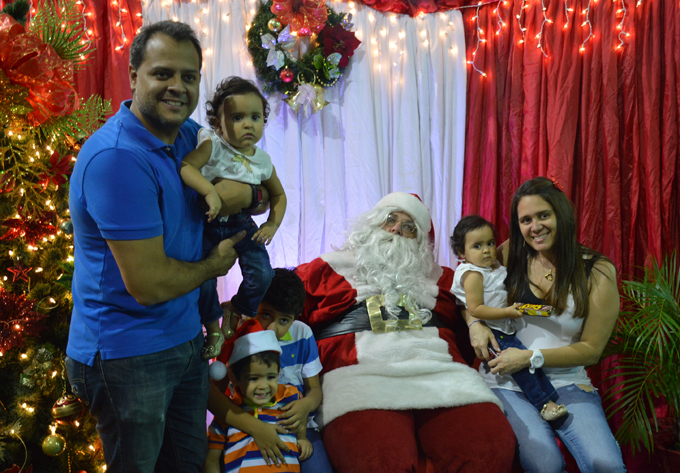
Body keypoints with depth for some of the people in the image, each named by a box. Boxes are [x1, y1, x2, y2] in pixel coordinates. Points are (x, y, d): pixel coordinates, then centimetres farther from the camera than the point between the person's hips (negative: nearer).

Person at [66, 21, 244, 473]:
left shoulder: (187, 133, 2)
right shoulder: (118, 158, -25)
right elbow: (148, 285, -26)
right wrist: (214, 265, -7)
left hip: (186, 337, 8)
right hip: (126, 355, -8)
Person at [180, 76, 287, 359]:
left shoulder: (262, 160, -1)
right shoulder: (213, 145, -15)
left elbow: (278, 194, 13)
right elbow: (185, 166, -31)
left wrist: (272, 224, 0)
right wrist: (210, 191, -44)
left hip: (242, 225, 4)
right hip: (209, 223, -3)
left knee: (262, 275, -7)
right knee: (203, 279, -12)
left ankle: (237, 309, 23)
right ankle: (213, 326, 15)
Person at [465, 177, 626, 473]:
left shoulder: (597, 271, 0)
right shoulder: (510, 255, 5)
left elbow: (591, 349, 1)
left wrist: (532, 357, -10)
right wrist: (474, 323, -4)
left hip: (567, 383, 0)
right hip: (508, 381, 0)